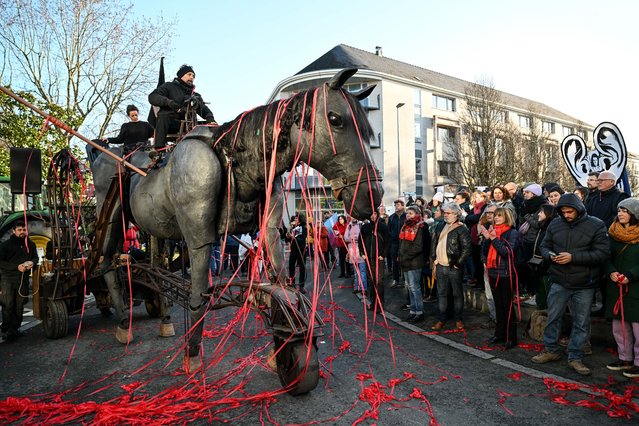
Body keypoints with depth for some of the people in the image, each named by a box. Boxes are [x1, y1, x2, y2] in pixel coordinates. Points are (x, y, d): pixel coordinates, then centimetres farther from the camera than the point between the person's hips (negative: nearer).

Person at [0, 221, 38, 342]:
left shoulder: (30, 244, 11)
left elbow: (35, 258, 20)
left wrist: (32, 262, -4)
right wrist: (17, 267, -17)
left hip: (23, 279, 4)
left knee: (19, 306, 7)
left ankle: (15, 328, 16)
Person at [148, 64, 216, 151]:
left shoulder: (195, 95, 27)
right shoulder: (170, 86, 14)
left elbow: (204, 110, 12)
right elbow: (152, 97, -1)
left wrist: (211, 119, -11)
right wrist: (167, 101, -21)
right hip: (170, 122, -3)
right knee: (163, 115, -35)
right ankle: (159, 149, -41)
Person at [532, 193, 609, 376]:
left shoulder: (596, 225, -9)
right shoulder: (555, 224, 0)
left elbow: (602, 253, -15)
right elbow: (544, 246, 9)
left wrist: (573, 257, -23)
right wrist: (550, 255, -14)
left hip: (584, 285, -2)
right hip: (559, 282, 2)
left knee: (581, 323, 9)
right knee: (552, 318, 10)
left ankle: (575, 357, 24)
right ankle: (551, 350, 28)